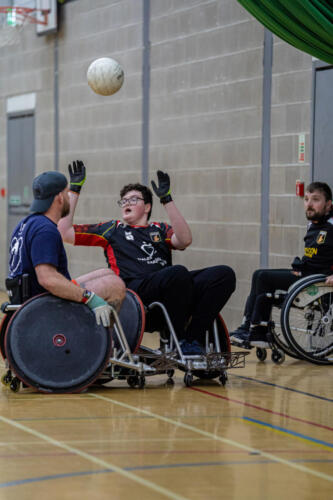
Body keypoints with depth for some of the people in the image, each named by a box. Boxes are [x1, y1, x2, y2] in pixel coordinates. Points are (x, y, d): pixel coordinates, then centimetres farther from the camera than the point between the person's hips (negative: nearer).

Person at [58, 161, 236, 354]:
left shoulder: (160, 229, 30)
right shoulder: (112, 229, 26)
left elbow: (184, 240, 6)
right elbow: (65, 232, 18)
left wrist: (167, 199, 2)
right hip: (135, 288, -4)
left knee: (224, 274, -20)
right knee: (179, 272, -36)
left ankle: (191, 339, -24)